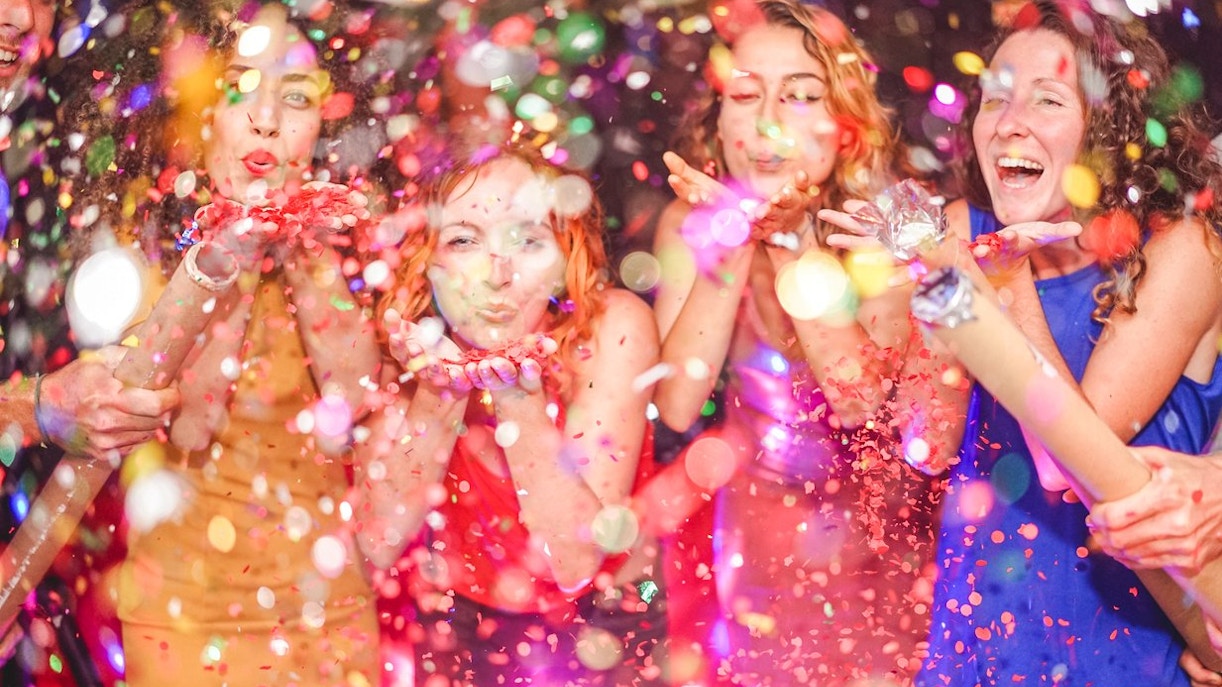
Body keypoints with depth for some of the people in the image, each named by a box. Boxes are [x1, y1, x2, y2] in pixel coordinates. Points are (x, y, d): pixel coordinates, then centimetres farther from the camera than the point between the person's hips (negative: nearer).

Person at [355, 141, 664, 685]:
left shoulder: (613, 328, -17)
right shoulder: (406, 331, -10)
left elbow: (577, 561, -20)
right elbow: (380, 544, -13)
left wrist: (518, 391, -27)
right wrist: (440, 391, -23)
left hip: (595, 635, 0)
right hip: (452, 633, 1)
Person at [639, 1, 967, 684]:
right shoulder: (690, 223, -12)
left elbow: (869, 407, -26)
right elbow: (677, 406, -19)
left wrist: (790, 244, -31)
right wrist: (736, 244, -26)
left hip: (872, 532, -1)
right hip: (751, 535, 2)